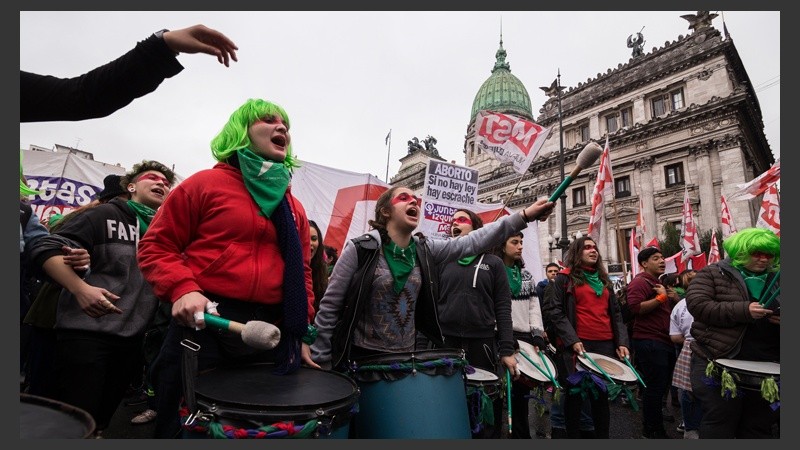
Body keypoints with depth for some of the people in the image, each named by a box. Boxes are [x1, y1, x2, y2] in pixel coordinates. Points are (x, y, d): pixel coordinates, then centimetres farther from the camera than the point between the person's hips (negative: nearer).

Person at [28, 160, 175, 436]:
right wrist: (81, 288, -23)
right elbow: (46, 249, -9)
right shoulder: (106, 215, -3)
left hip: (131, 341, 6)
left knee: (98, 421, 15)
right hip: (85, 334, -5)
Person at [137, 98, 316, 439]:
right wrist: (182, 289, -16)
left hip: (272, 333, 5)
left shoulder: (294, 208, 14)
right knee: (184, 425, 10)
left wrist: (301, 326, 8)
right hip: (204, 323, -4)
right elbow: (156, 246, 1)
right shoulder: (205, 183, 1)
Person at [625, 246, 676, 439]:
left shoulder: (658, 282, 20)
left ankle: (654, 421, 32)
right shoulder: (640, 281, -13)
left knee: (661, 386, 18)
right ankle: (653, 430, 8)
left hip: (664, 342, 10)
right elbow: (635, 307, -26)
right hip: (649, 342, -10)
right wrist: (661, 297, -20)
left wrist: (673, 299, 9)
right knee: (655, 387, -4)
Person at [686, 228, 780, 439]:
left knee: (759, 426, 15)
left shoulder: (775, 280, 13)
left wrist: (779, 319, -5)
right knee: (719, 425, 1)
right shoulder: (713, 274, -3)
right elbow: (697, 305, -15)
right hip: (718, 362, -5)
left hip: (765, 365, 6)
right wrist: (743, 310, -23)